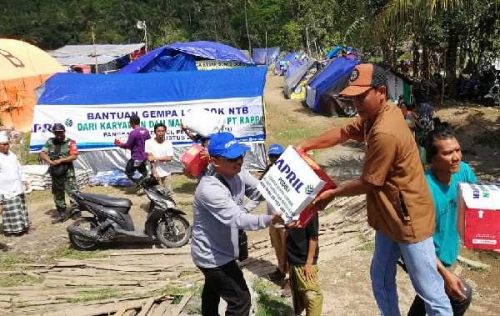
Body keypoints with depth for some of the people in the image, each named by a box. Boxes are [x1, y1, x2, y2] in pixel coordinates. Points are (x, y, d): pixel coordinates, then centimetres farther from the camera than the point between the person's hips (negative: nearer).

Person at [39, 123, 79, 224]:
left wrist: (60, 160, -20)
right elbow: (42, 154, 0)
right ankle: (61, 213, 27)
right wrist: (51, 162, -16)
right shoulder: (50, 142, 5)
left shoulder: (70, 142, -6)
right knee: (58, 194, 15)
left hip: (68, 173, -5)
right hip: (55, 172, 5)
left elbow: (74, 156, -15)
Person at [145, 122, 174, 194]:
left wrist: (156, 158, -14)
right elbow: (150, 158, -10)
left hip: (166, 173, 2)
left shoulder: (168, 143, 2)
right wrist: (154, 171, -18)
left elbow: (169, 158, -7)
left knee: (168, 192, 7)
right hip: (155, 173, -2)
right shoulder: (149, 142, -4)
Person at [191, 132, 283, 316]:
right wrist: (272, 219, -52)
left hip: (215, 251, 9)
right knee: (240, 300, -2)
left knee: (213, 290, 32)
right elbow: (239, 219, -41)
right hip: (213, 255, -9)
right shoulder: (209, 189, -35)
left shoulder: (239, 174, -10)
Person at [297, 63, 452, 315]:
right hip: (389, 217, 10)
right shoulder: (378, 113, 0)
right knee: (380, 280, 22)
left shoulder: (385, 134, -29)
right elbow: (344, 132, 11)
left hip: (409, 220, -10)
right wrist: (306, 145, 3)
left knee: (430, 293, 3)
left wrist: (332, 194, -5)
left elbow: (367, 184, -19)